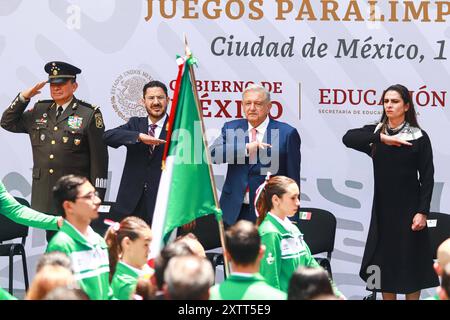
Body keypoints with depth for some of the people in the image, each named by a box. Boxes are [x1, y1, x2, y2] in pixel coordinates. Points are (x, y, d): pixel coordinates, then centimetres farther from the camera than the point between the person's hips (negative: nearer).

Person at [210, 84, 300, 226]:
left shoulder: (287, 133, -1)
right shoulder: (231, 128, 10)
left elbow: (293, 178, 1)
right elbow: (212, 154, -7)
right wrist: (246, 148, -19)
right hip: (234, 212, 3)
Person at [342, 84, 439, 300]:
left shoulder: (419, 138, -3)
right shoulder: (375, 132, 4)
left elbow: (427, 178, -5)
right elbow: (348, 138, -15)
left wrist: (422, 212, -13)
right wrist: (381, 139, -25)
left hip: (408, 209, -3)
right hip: (383, 209, 3)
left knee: (410, 262, 1)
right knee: (385, 262, 6)